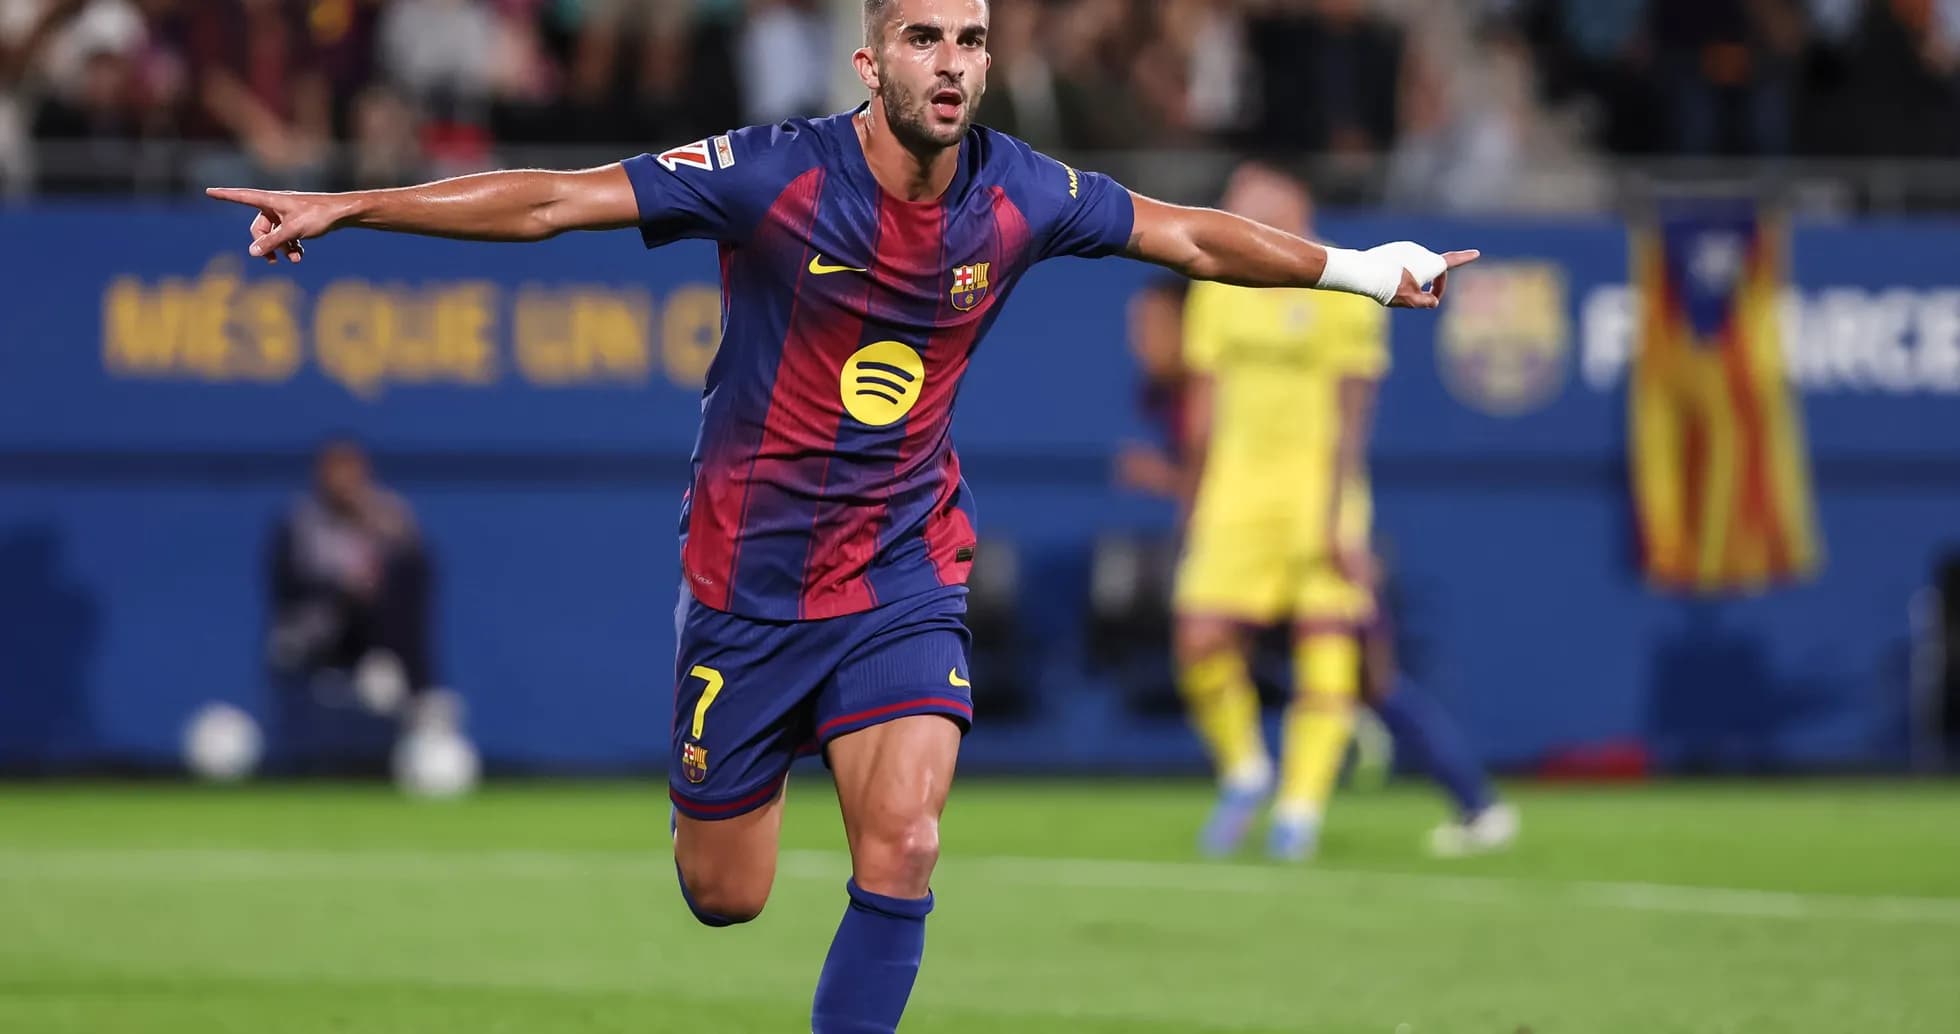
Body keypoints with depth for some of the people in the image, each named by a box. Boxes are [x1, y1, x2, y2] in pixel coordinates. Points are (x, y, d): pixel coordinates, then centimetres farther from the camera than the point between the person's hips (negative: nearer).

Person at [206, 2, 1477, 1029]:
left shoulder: (1020, 196, -6)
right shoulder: (776, 176, -17)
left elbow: (1192, 235, 11)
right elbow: (553, 201, -19)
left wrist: (1356, 269, 18)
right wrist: (341, 207, -24)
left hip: (905, 579, 2)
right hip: (750, 574, -2)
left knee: (901, 852, -20)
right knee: (723, 897, 8)